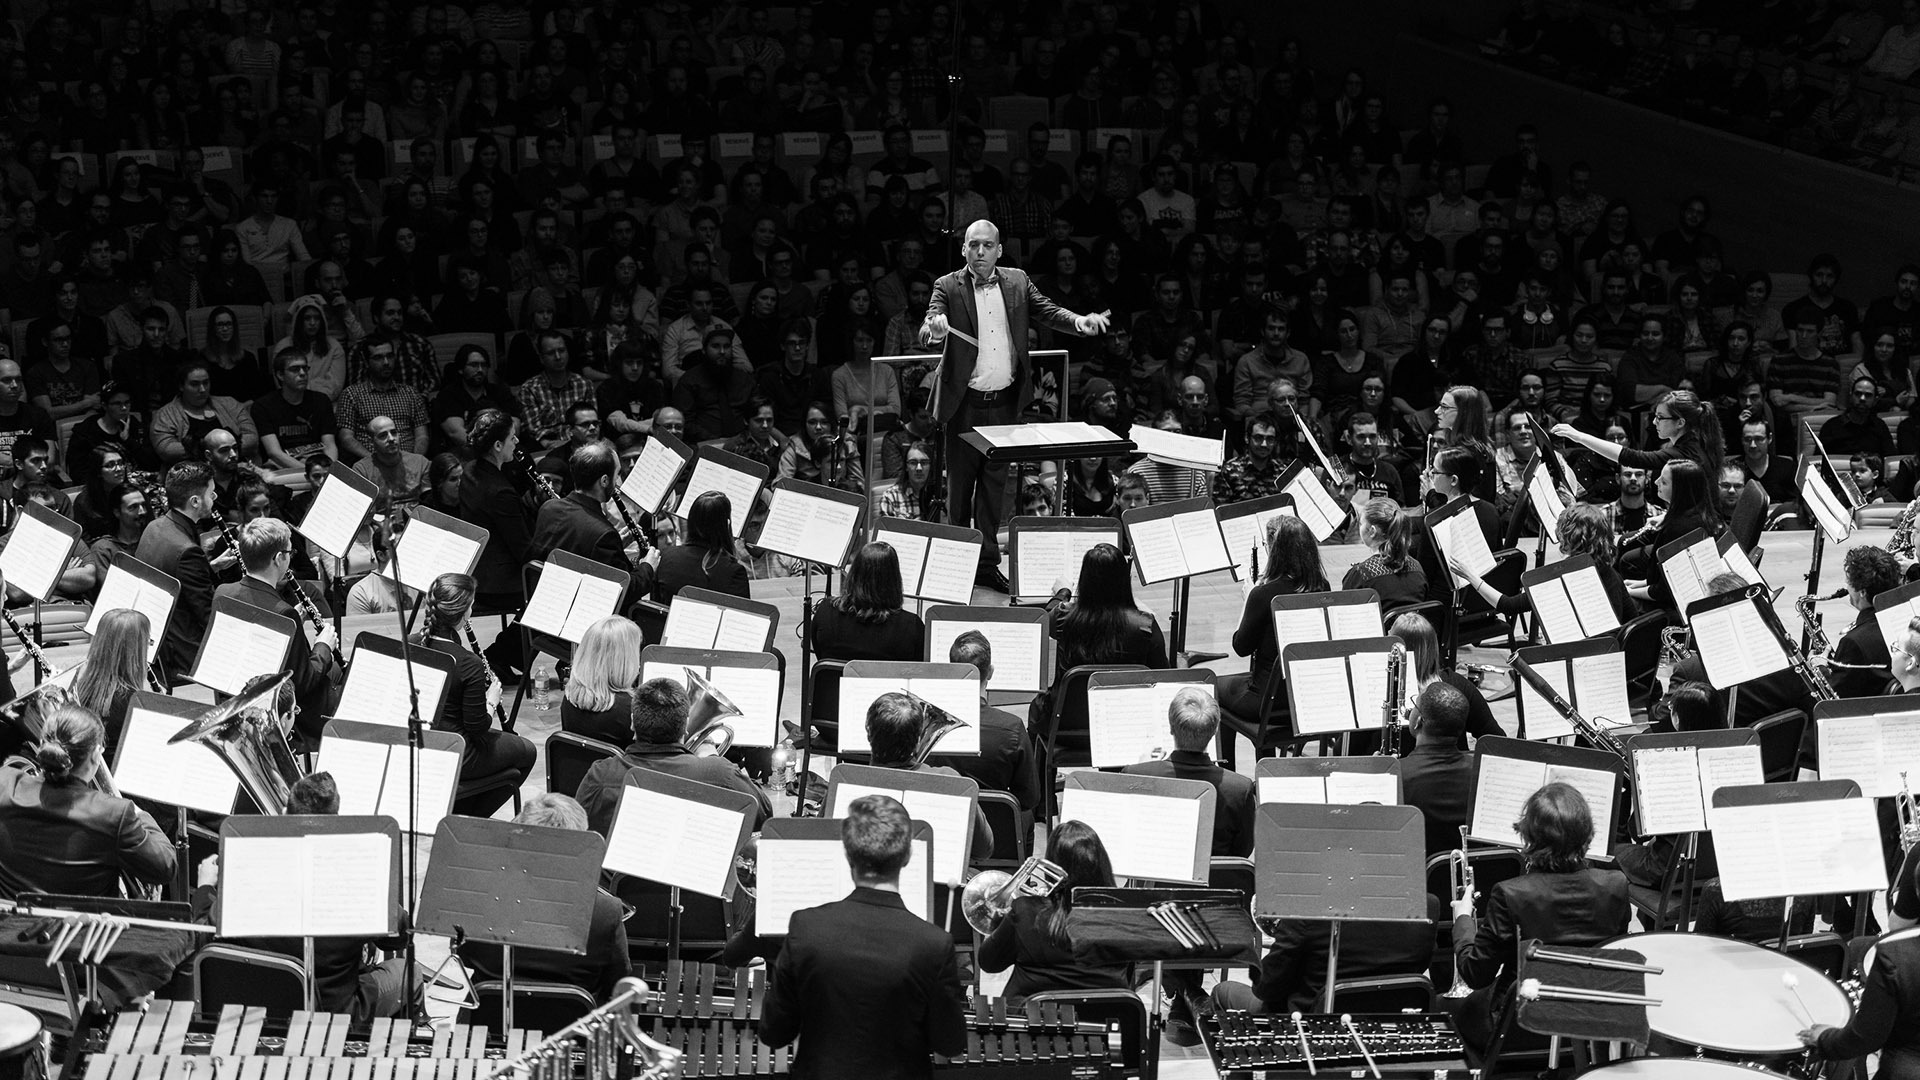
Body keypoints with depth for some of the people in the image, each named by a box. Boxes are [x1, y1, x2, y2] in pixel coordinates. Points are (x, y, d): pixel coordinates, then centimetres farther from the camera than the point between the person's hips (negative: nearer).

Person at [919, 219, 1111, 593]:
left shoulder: (1017, 281, 6)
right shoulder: (948, 286, -5)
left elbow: (1046, 311, 2)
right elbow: (927, 333, -16)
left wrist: (1079, 322, -18)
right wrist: (933, 328, -40)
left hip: (1004, 402, 3)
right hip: (965, 403, -3)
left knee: (995, 483, 10)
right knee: (960, 483, 4)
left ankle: (988, 562, 19)